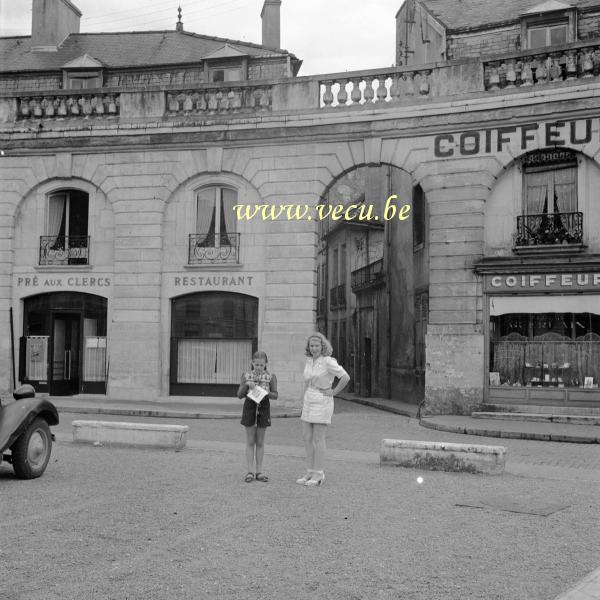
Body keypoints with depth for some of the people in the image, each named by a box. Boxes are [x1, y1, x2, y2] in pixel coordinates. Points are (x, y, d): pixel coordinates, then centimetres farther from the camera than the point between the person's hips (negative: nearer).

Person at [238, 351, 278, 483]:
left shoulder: (271, 377, -2)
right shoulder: (246, 376, 0)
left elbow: (275, 395, 0)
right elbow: (239, 395, 0)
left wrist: (266, 393, -20)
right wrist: (247, 385, -16)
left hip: (263, 407, 0)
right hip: (250, 406, 0)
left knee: (260, 442, 6)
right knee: (250, 441, 3)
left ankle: (259, 471, 12)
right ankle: (250, 471, 6)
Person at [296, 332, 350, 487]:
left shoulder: (328, 361, -14)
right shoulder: (309, 361, 10)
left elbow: (345, 377, -20)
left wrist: (333, 392, -12)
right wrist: (303, 402, 17)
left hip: (322, 403, -8)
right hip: (309, 403, 8)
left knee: (318, 439, -3)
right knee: (306, 438, 7)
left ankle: (318, 475, 4)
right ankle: (310, 473, 14)